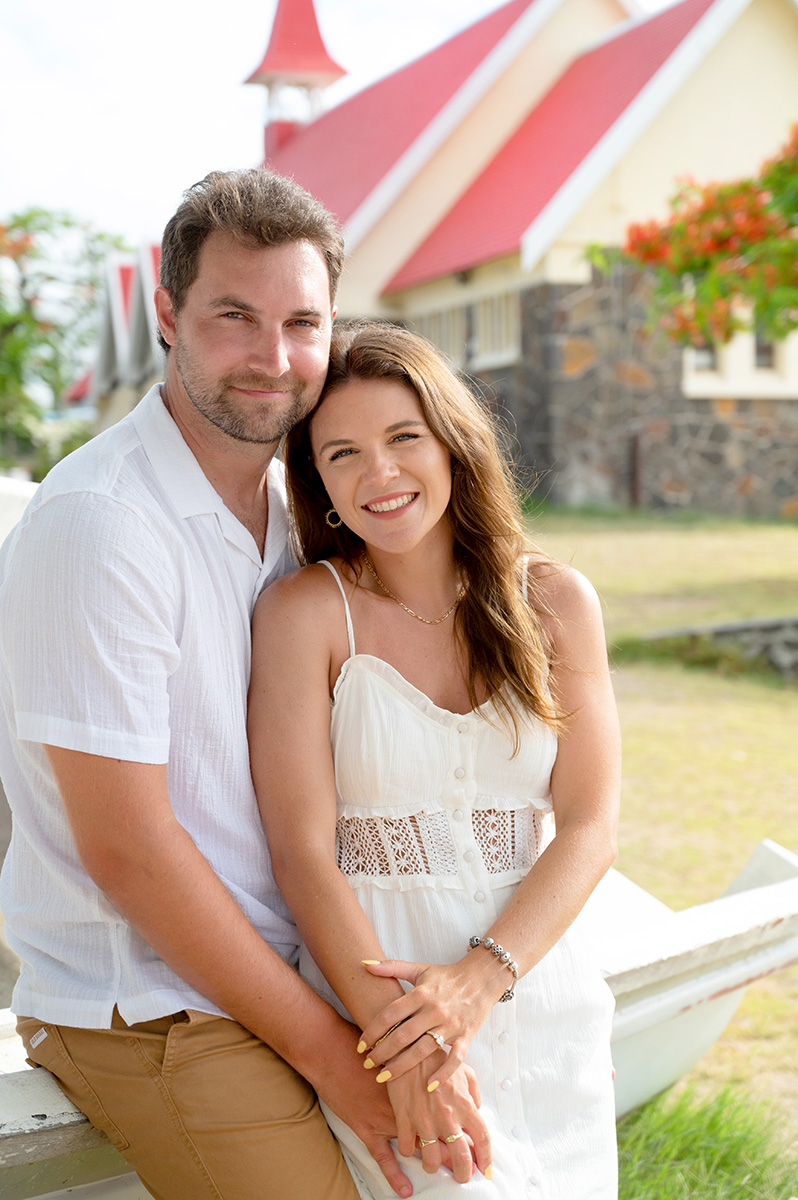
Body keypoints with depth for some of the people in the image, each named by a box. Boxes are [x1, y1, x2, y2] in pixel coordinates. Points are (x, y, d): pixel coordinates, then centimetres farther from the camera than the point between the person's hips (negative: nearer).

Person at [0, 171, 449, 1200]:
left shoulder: (289, 502, 6)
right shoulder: (99, 525, -20)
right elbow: (127, 847, -20)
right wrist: (325, 1049, -15)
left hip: (281, 968, 7)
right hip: (149, 1013, -7)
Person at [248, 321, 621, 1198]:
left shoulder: (555, 601, 4)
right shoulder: (306, 612, -5)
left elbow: (588, 828, 0)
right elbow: (302, 853, -10)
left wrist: (482, 976, -16)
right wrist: (400, 1051, -19)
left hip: (542, 997, 3)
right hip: (374, 995, -3)